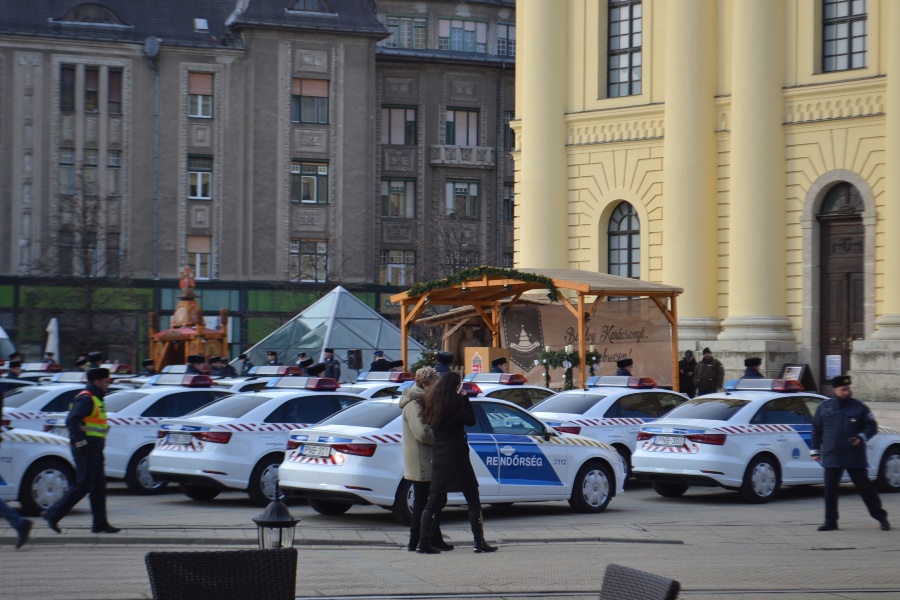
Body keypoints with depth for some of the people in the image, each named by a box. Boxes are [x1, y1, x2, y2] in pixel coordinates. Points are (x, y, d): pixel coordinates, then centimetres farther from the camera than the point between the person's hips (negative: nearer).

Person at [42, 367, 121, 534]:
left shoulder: (95, 399, 19)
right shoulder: (85, 399, -13)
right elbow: (71, 421, -23)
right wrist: (81, 443, -25)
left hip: (94, 450, 11)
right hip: (87, 449, -11)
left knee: (99, 487, 10)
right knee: (83, 486, -10)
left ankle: (100, 523, 13)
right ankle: (53, 514, -6)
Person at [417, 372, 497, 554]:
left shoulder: (431, 402, 7)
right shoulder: (455, 402, -12)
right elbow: (471, 420, -5)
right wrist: (465, 399, 2)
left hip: (439, 457, 6)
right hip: (456, 456, -6)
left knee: (434, 501, 9)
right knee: (473, 500, 3)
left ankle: (424, 543, 3)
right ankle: (479, 542, 3)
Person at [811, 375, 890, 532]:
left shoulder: (859, 407, 0)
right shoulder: (824, 408, 6)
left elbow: (872, 426, 4)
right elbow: (816, 429, 13)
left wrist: (862, 437, -14)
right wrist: (815, 450, 11)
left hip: (855, 458, -2)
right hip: (831, 457, 2)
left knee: (865, 487, 2)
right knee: (830, 489, 3)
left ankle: (881, 517, 12)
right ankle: (830, 522, 11)